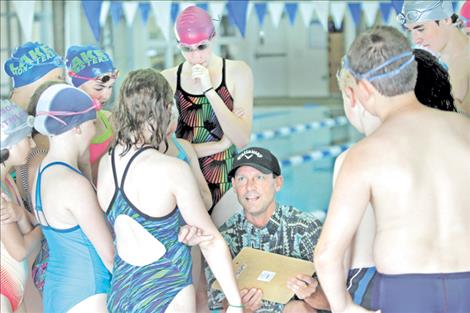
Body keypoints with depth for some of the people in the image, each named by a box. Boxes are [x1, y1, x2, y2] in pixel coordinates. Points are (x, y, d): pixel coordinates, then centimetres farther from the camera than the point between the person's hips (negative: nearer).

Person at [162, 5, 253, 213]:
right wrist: (222, 144, -12)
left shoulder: (237, 72, -4)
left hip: (226, 181, 0)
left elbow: (242, 140, -13)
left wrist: (209, 91, -19)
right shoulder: (168, 80, -5)